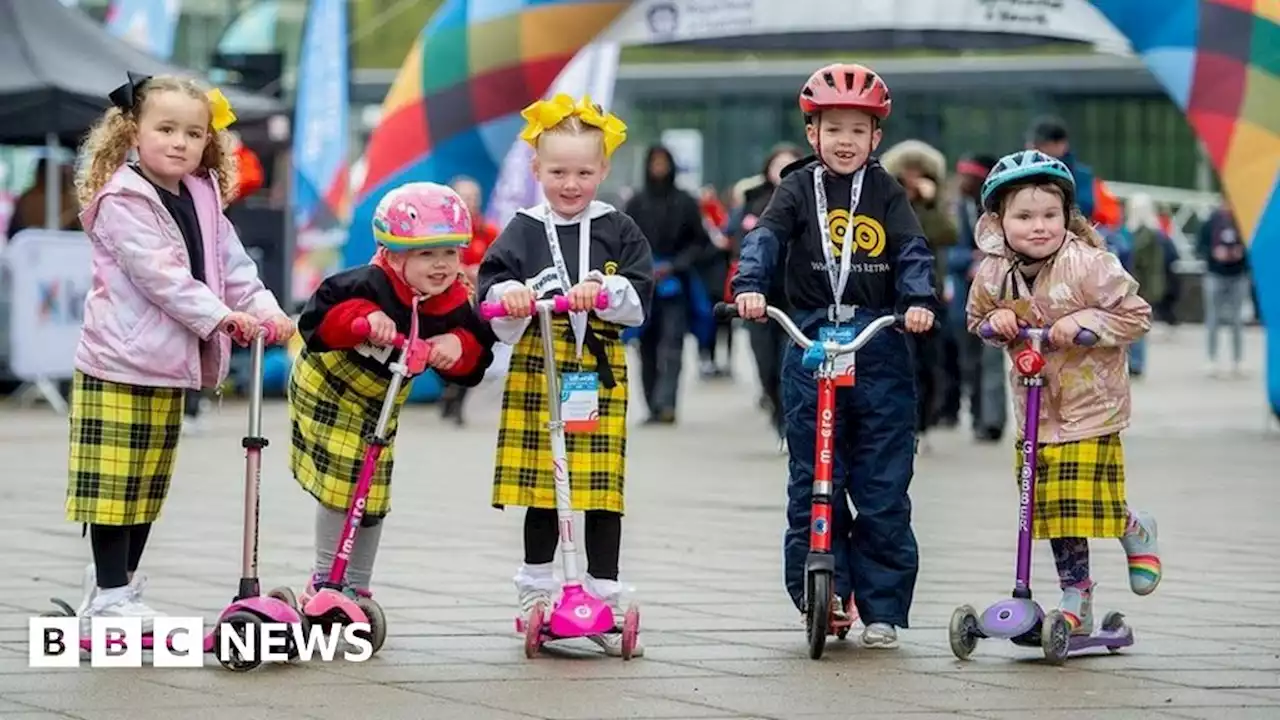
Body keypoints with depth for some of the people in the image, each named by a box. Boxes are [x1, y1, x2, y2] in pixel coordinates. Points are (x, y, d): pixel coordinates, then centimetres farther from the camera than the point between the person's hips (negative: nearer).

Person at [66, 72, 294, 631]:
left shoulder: (202, 200, 13)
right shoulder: (121, 202, -12)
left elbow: (233, 265, 11)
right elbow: (159, 274, -20)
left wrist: (263, 309, -6)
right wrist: (220, 316, -24)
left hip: (168, 366, 8)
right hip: (118, 362, -8)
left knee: (149, 486, 12)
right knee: (114, 482, -6)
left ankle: (116, 584, 21)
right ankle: (110, 596, -1)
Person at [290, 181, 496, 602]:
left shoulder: (453, 304, -13)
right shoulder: (371, 286, -30)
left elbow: (475, 363, -6)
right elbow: (317, 319, -36)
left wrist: (458, 345, -27)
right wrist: (363, 318, -50)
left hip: (382, 403, 6)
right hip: (327, 390, -6)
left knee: (374, 494, 9)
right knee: (339, 486, -11)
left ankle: (357, 587, 23)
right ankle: (324, 581, 4)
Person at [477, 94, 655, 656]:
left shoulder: (618, 231, 6)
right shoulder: (524, 231, 5)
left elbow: (639, 298, -2)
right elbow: (492, 283, -3)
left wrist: (604, 290, -21)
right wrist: (508, 294, -25)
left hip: (599, 372, 0)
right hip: (537, 370, 0)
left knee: (603, 486, -2)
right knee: (540, 486, 5)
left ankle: (606, 601, 5)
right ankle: (536, 592, 18)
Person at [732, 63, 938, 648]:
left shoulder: (886, 194, 9)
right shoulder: (798, 190, 6)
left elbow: (913, 252, -2)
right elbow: (765, 238, -9)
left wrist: (919, 300, -22)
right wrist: (750, 286, -28)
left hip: (880, 353, 0)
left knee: (884, 489, 0)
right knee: (813, 484, 1)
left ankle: (883, 608, 6)